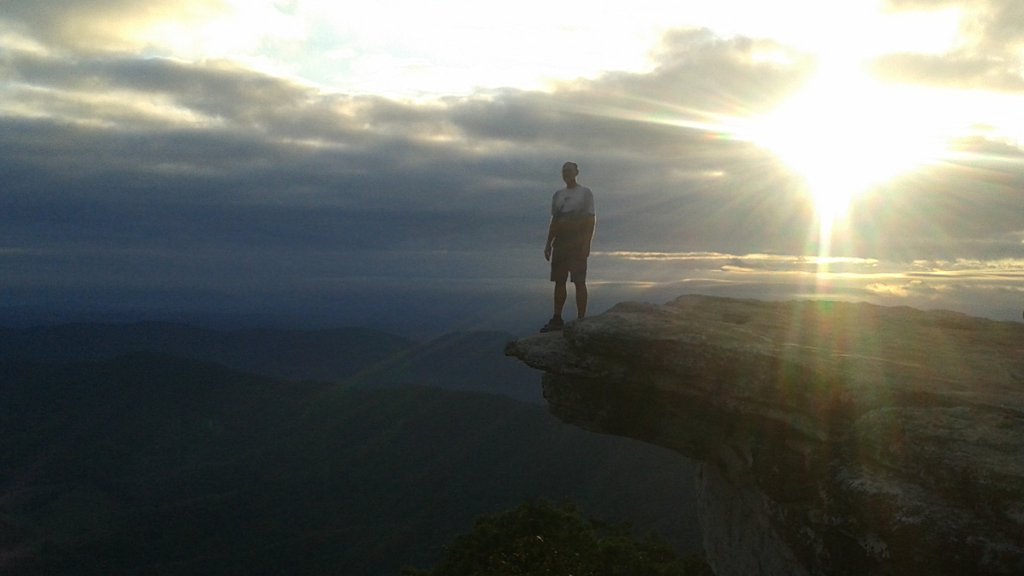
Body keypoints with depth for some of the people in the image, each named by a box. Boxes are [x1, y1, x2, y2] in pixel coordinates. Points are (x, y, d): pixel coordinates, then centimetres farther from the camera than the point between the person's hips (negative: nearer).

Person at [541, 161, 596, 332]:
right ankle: (557, 319, 10)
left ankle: (580, 319, -4)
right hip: (560, 243, 6)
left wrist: (587, 244, -15)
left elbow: (591, 220, -6)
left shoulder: (585, 193, -1)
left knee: (579, 281, -6)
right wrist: (549, 243, 11)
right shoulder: (558, 195, 16)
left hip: (578, 244, -6)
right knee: (559, 281, 5)